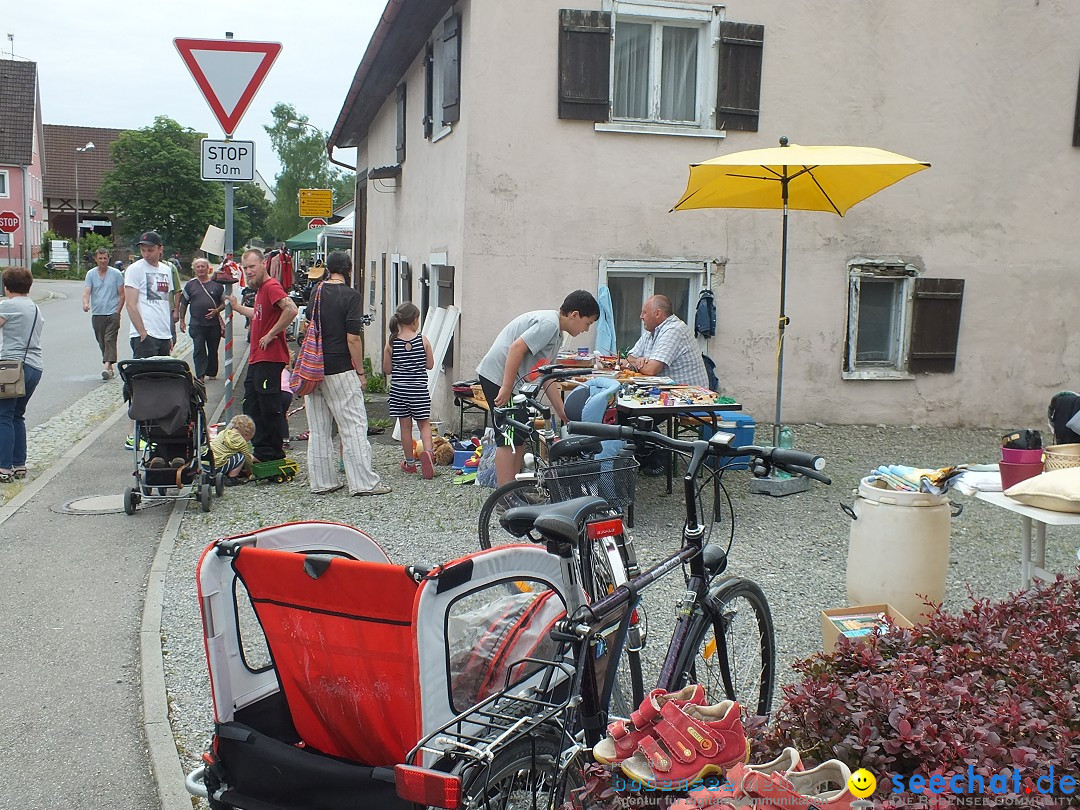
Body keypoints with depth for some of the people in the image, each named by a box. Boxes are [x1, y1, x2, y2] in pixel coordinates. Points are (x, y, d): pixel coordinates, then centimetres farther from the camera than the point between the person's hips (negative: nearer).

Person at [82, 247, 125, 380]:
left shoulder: (116, 273, 3)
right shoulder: (91, 274, 7)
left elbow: (121, 294, 5)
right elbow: (86, 292, -3)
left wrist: (118, 311, -4)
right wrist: (85, 303, -24)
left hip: (112, 313, -3)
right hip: (96, 314, 3)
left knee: (110, 340, -15)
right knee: (101, 342, 8)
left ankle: (106, 366, -25)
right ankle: (110, 368, 18)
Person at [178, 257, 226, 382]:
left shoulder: (217, 284, 5)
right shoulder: (190, 285, 7)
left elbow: (224, 302, 9)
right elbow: (183, 304, 11)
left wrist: (216, 311, -10)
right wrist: (181, 320, 6)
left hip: (214, 324, 1)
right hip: (196, 325, 0)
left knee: (213, 350, 9)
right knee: (199, 351, -5)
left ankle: (212, 373, 23)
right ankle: (200, 376, -5)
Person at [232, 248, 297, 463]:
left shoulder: (271, 287, -14)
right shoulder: (261, 289, 17)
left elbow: (291, 310, -30)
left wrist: (271, 335, -23)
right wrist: (237, 307, 31)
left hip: (270, 359, -11)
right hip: (256, 359, 11)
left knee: (269, 408, -3)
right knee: (252, 408, 14)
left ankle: (274, 455, 6)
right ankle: (261, 451, 23)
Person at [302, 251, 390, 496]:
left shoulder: (316, 292, 9)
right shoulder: (350, 295, -9)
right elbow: (352, 338, -14)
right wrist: (360, 371, -7)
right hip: (339, 369, -6)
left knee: (318, 428, 10)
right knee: (354, 425, -1)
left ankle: (321, 481, 15)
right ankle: (363, 482, -1)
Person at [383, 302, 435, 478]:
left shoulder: (391, 343, -4)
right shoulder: (423, 340, -6)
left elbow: (387, 370, 0)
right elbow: (430, 365, 0)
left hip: (399, 389, 1)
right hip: (419, 389, -1)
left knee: (405, 426, 10)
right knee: (424, 424, 10)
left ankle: (410, 462, 19)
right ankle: (428, 451, -15)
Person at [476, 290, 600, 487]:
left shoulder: (556, 333, 17)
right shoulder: (548, 323, -15)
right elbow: (517, 348, -24)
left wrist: (561, 410, 18)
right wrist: (506, 389, -25)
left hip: (512, 381, 11)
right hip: (500, 377, -11)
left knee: (520, 437, 14)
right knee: (510, 439, -9)